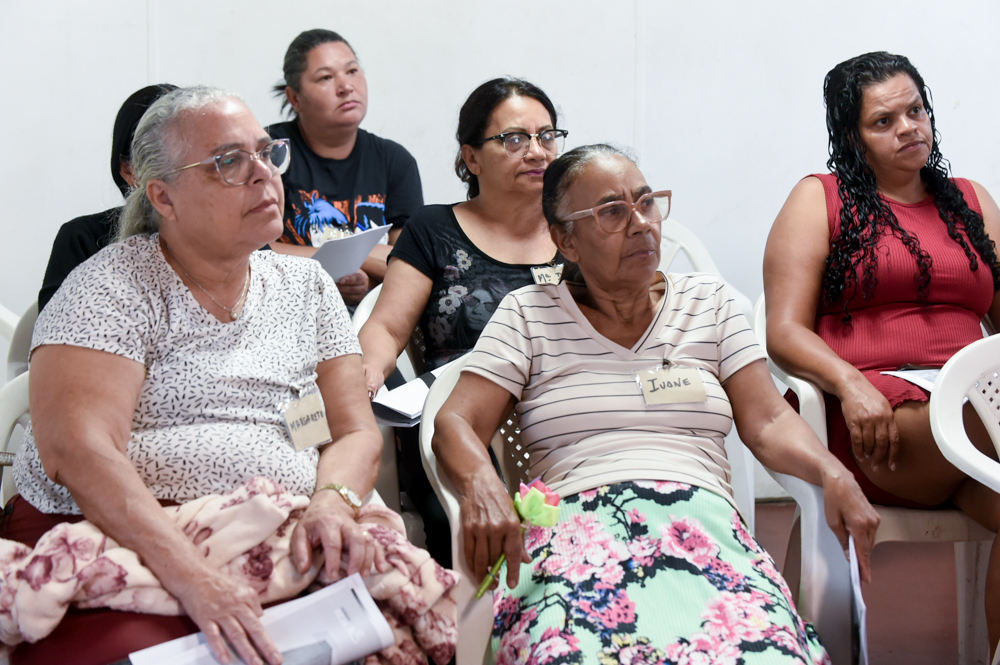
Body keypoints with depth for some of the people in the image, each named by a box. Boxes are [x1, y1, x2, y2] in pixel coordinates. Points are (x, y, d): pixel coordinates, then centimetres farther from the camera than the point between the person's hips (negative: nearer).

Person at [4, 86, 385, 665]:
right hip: (116, 546, -5)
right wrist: (193, 578, -28)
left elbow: (356, 433, 12)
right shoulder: (112, 289, -1)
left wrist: (333, 503, -13)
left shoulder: (306, 286, 16)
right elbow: (76, 449, -15)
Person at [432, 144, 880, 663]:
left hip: (701, 518, 2)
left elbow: (768, 421, 13)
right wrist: (482, 485, -18)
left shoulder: (707, 302, 21)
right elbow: (456, 422, 5)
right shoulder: (528, 314, 14)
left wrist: (831, 472, -9)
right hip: (576, 520, -1)